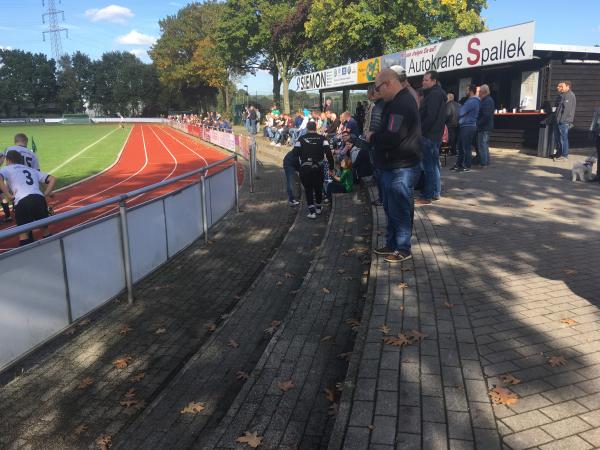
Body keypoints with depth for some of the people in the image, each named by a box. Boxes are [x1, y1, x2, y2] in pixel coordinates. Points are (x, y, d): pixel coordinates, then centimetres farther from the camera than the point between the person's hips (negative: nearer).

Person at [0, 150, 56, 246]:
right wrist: (45, 195, 21)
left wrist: (9, 195, -4)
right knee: (45, 229, 19)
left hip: (22, 202, -4)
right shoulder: (32, 170, 31)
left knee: (23, 233, 4)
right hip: (39, 199, 4)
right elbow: (52, 179, 26)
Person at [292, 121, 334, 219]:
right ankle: (318, 207, 35)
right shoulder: (322, 138, 0)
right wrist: (331, 167, -2)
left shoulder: (301, 139, -1)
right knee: (318, 187, 19)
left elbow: (295, 153, -6)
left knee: (308, 189, 8)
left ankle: (312, 211, 0)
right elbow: (328, 152, -7)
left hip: (305, 168, -1)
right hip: (318, 167, 1)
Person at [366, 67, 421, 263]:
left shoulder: (401, 104, -20)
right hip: (394, 165, 11)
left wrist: (372, 137, -12)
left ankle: (403, 249, 10)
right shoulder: (400, 100, 14)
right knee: (391, 207, 18)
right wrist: (376, 135, 3)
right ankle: (392, 244, 29)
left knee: (399, 209, -1)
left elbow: (392, 137, -28)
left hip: (400, 167, -11)